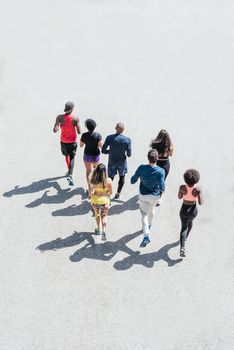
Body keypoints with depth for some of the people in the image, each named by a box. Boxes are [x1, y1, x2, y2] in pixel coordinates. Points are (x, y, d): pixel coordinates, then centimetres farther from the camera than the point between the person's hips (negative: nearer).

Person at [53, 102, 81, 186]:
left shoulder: (60, 117, -14)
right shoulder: (75, 119, -17)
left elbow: (55, 130, -22)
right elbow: (79, 132, -16)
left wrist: (58, 127, 1)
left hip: (63, 141, 3)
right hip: (72, 142, -3)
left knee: (66, 155, 26)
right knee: (72, 158, 5)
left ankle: (69, 171, 47)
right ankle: (70, 175, -16)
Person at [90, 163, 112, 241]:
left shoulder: (93, 181, -23)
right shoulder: (108, 181, -22)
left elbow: (91, 193, -19)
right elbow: (110, 192, -10)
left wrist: (91, 194, 4)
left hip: (95, 200, 0)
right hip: (105, 200, 0)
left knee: (97, 214, 28)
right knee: (104, 216, 21)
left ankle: (99, 229, 44)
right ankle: (104, 230, 0)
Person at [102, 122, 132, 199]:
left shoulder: (109, 138, -17)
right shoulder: (127, 140, -19)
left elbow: (103, 151, -13)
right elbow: (129, 154, -15)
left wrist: (110, 151, 5)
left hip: (112, 162, 0)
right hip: (122, 162, 0)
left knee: (110, 178, 16)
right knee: (122, 177, 24)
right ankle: (118, 193, 35)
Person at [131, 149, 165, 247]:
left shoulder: (141, 168, -21)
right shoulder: (160, 171, -25)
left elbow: (132, 181, -12)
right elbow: (162, 188, -27)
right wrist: (163, 189, -3)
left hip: (143, 195, -1)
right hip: (155, 196, 1)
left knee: (144, 214, 8)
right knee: (151, 210, 29)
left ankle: (146, 236, -5)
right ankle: (149, 225, 54)